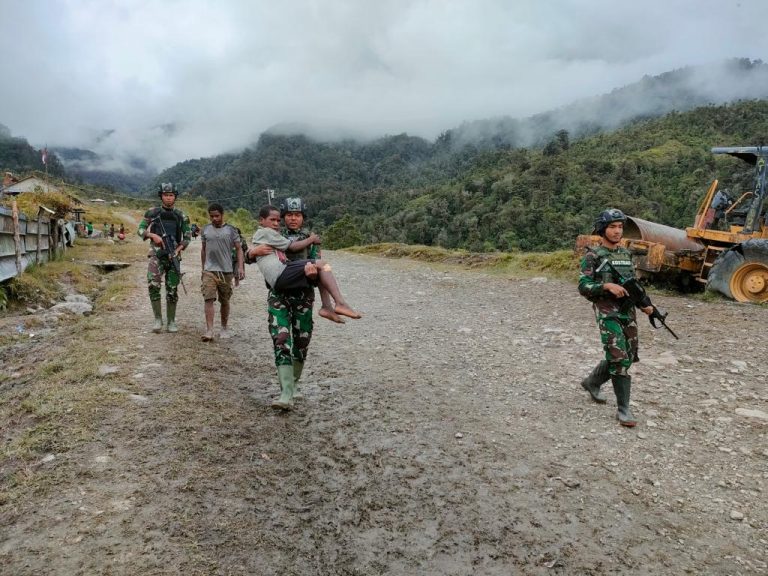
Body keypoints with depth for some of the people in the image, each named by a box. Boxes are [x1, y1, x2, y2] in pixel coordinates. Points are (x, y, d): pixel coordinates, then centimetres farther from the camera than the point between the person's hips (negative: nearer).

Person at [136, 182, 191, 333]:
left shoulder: (181, 216, 6)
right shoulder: (153, 212, 3)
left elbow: (187, 237, 7)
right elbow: (140, 230, 4)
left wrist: (178, 250, -9)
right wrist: (153, 235, -14)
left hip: (173, 255, 1)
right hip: (157, 254, -1)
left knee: (172, 290, 4)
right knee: (153, 285, -18)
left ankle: (171, 322, 15)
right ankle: (158, 319, -4)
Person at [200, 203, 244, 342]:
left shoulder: (231, 230, 1)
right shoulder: (205, 230, 9)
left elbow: (239, 249, 1)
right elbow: (203, 250, 18)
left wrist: (240, 267, -11)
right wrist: (203, 268, 19)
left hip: (226, 271, -1)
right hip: (209, 271, 1)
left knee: (224, 301, 9)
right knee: (209, 299, -12)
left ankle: (224, 329, 23)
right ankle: (209, 331, -14)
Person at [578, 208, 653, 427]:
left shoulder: (626, 254, 13)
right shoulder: (592, 256, -6)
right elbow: (583, 287, -12)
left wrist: (644, 304, 4)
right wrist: (607, 286, -25)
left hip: (628, 311, 7)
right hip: (607, 313, -7)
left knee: (627, 357, 13)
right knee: (619, 358, -12)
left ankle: (592, 382, 35)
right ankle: (623, 408, -2)